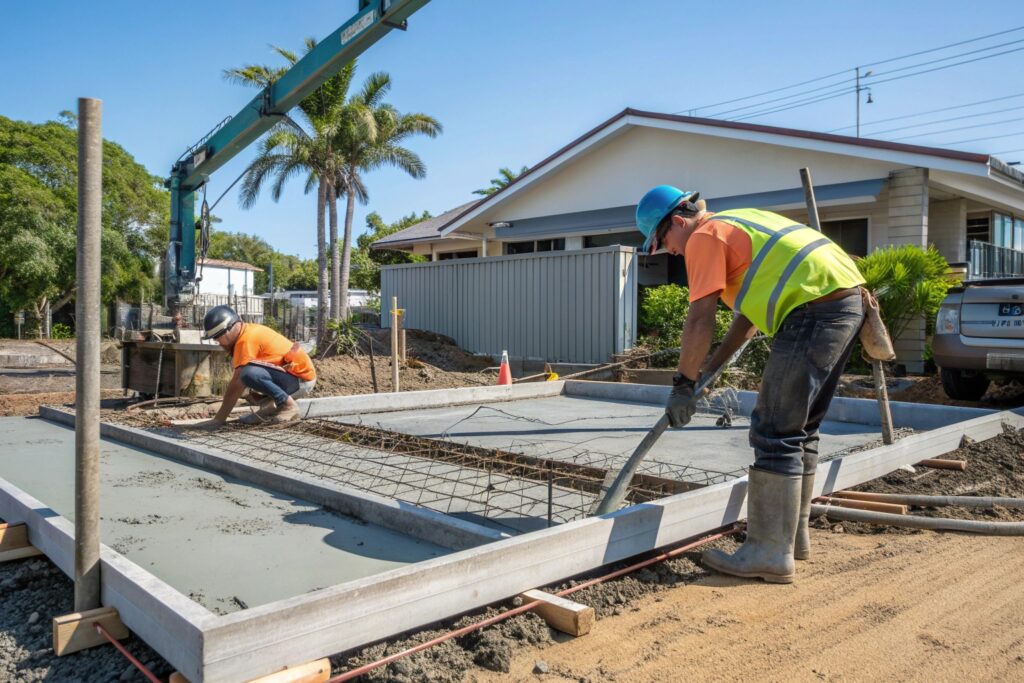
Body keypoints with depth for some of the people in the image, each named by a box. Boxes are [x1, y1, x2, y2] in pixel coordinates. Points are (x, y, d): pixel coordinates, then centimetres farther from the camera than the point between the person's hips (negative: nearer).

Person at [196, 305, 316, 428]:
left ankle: (288, 405, -13)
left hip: (302, 379, -10)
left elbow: (236, 384, -19)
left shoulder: (247, 339, -19)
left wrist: (218, 419, -16)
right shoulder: (248, 331, 9)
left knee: (249, 374, -31)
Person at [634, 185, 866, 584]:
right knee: (801, 428, 16)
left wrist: (684, 384, -3)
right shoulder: (737, 222, 26)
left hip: (816, 308, -10)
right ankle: (792, 534, 25)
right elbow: (751, 310, 27)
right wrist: (711, 367, 26)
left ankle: (771, 553, -3)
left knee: (775, 434, -7)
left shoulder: (704, 236, -3)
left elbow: (700, 320, -11)